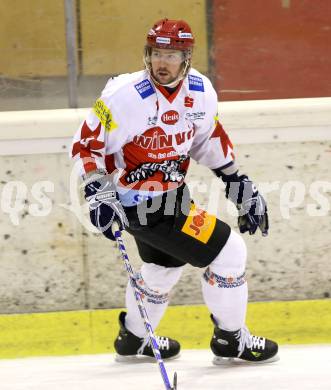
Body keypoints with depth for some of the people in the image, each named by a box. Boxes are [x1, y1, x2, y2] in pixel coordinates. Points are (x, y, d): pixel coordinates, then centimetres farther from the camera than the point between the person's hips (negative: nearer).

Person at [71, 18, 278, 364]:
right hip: (142, 204, -8)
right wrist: (98, 193, -27)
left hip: (172, 191, 8)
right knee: (228, 253, -7)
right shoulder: (125, 96, -25)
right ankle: (231, 341, 11)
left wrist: (236, 181, 10)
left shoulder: (201, 92, -5)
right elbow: (87, 144, -18)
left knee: (165, 265, 28)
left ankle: (133, 339, 51)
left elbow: (208, 137, 13)